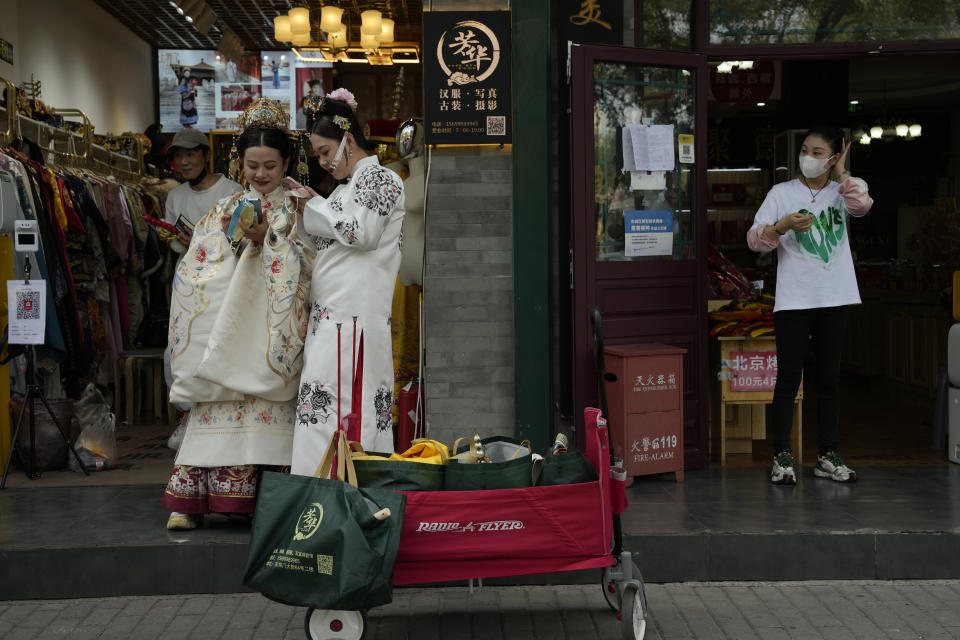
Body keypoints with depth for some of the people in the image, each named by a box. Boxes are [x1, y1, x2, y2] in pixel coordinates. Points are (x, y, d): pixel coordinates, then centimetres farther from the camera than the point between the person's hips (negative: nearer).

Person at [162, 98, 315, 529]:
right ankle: (190, 501, -5)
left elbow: (303, 265, -4)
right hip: (223, 325, 2)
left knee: (261, 407, -10)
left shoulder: (297, 211, 10)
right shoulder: (223, 211, 18)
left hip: (270, 329, -2)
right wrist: (232, 237, -7)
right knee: (217, 406, -6)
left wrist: (266, 238, -17)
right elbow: (197, 267, 9)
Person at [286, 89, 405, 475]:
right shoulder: (348, 186, 24)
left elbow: (360, 232, -14)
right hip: (331, 315, 9)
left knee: (339, 405, -13)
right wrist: (308, 212, 12)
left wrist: (315, 206, -3)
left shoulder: (380, 178, -2)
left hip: (353, 316, -9)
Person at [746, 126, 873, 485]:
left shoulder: (842, 192, 8)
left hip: (833, 300, 2)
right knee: (788, 379, -2)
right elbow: (755, 239, -4)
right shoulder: (782, 193, 3)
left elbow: (862, 205, -16)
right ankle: (782, 457, 3)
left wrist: (841, 172, -4)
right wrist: (782, 226, -21)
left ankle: (828, 457, 15)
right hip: (793, 300, -2)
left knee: (829, 379, 8)